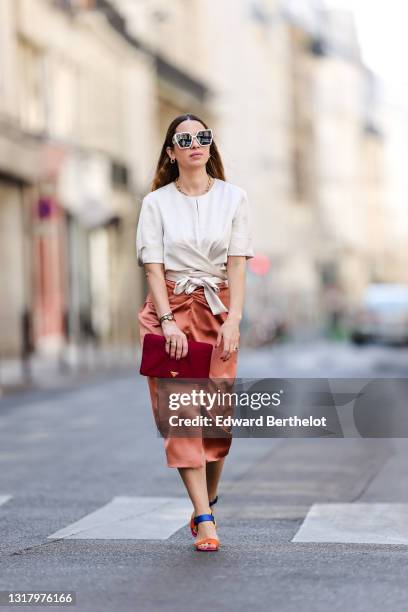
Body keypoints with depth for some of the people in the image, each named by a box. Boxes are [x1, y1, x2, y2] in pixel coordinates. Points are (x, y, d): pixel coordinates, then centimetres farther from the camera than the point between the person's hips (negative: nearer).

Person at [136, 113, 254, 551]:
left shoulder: (234, 198, 5)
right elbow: (153, 267, -3)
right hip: (169, 307, -1)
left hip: (219, 309, 1)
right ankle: (205, 520, -8)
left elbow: (237, 264, -1)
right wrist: (168, 322, -14)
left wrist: (233, 320, -12)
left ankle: (207, 503, 20)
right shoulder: (156, 203, 3)